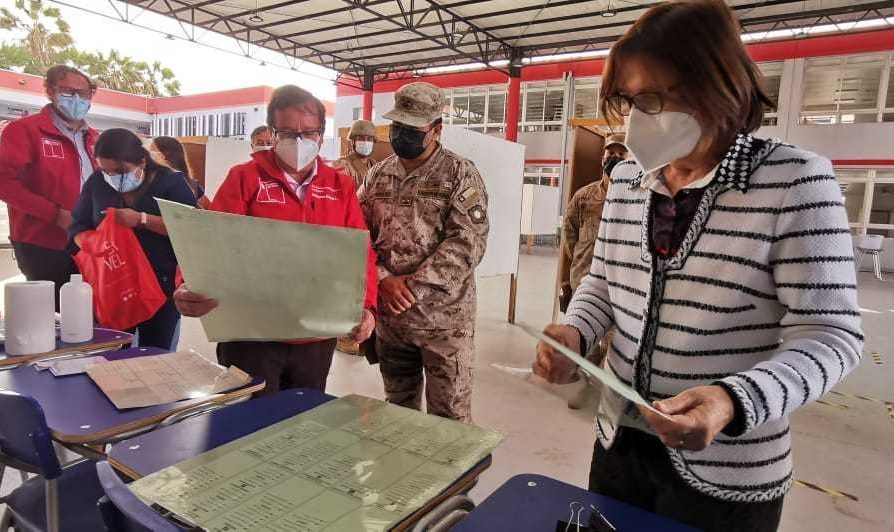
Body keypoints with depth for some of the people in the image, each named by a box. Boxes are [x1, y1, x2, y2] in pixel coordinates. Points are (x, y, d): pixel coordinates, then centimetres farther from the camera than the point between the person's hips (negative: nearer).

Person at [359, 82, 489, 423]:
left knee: (449, 415, 6)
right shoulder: (378, 176, 8)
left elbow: (467, 242, -16)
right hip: (388, 314, 5)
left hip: (444, 317, -4)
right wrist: (384, 280, -12)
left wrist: (415, 285, -19)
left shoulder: (461, 175, -6)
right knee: (398, 409, 21)